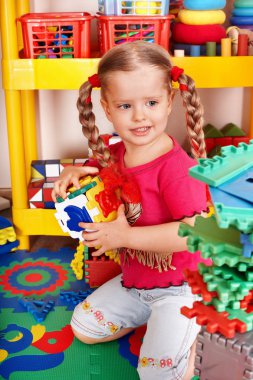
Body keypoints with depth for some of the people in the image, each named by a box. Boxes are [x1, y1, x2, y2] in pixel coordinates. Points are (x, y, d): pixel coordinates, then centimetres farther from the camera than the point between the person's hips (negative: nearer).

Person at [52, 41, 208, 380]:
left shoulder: (176, 166, -29)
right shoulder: (113, 156, -4)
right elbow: (90, 175, 15)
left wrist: (125, 236, -32)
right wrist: (72, 174, -11)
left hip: (181, 286, -7)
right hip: (133, 280, 8)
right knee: (83, 327, 17)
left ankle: (199, 333, 13)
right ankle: (148, 315, 24)